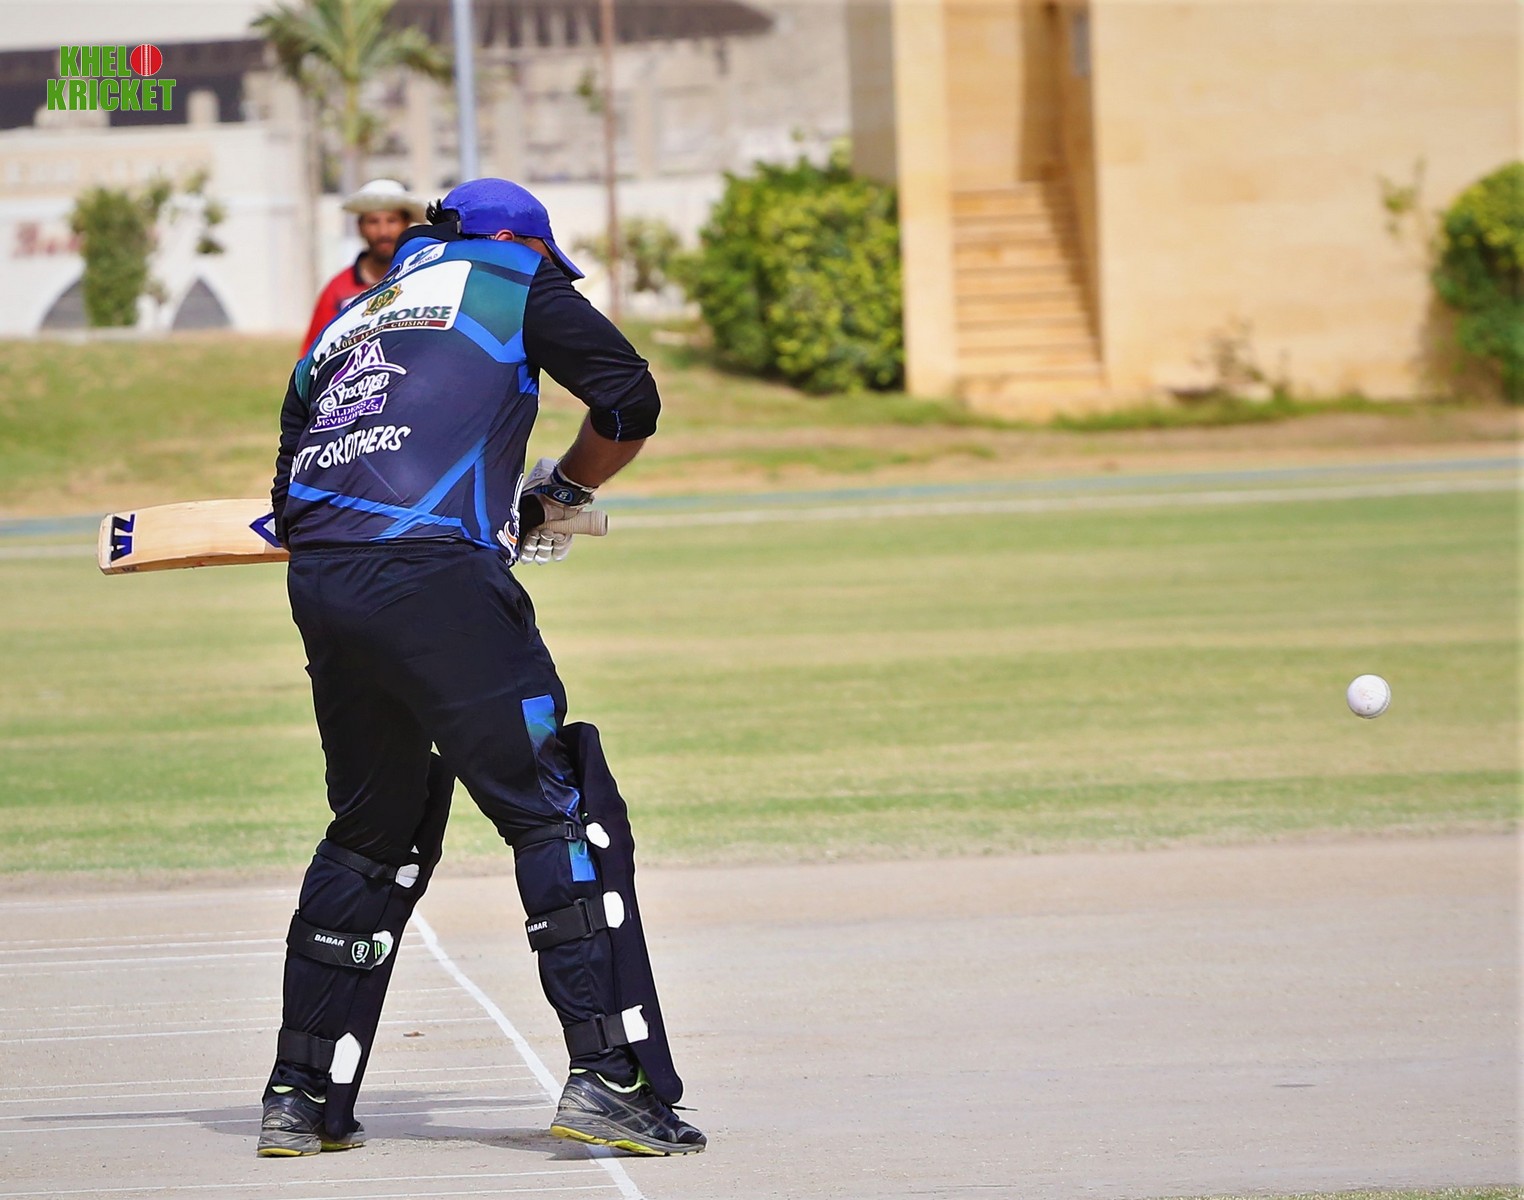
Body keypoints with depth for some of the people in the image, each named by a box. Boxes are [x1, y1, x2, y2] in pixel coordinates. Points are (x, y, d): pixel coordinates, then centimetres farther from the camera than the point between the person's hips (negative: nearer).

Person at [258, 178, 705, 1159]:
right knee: (562, 810, -3)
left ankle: (303, 1097, 21)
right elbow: (631, 406, 6)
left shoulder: (347, 324, 30)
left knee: (374, 831, 20)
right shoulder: (515, 281, 15)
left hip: (319, 589, 7)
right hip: (432, 584, -6)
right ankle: (611, 1075, -14)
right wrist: (560, 495, 23)